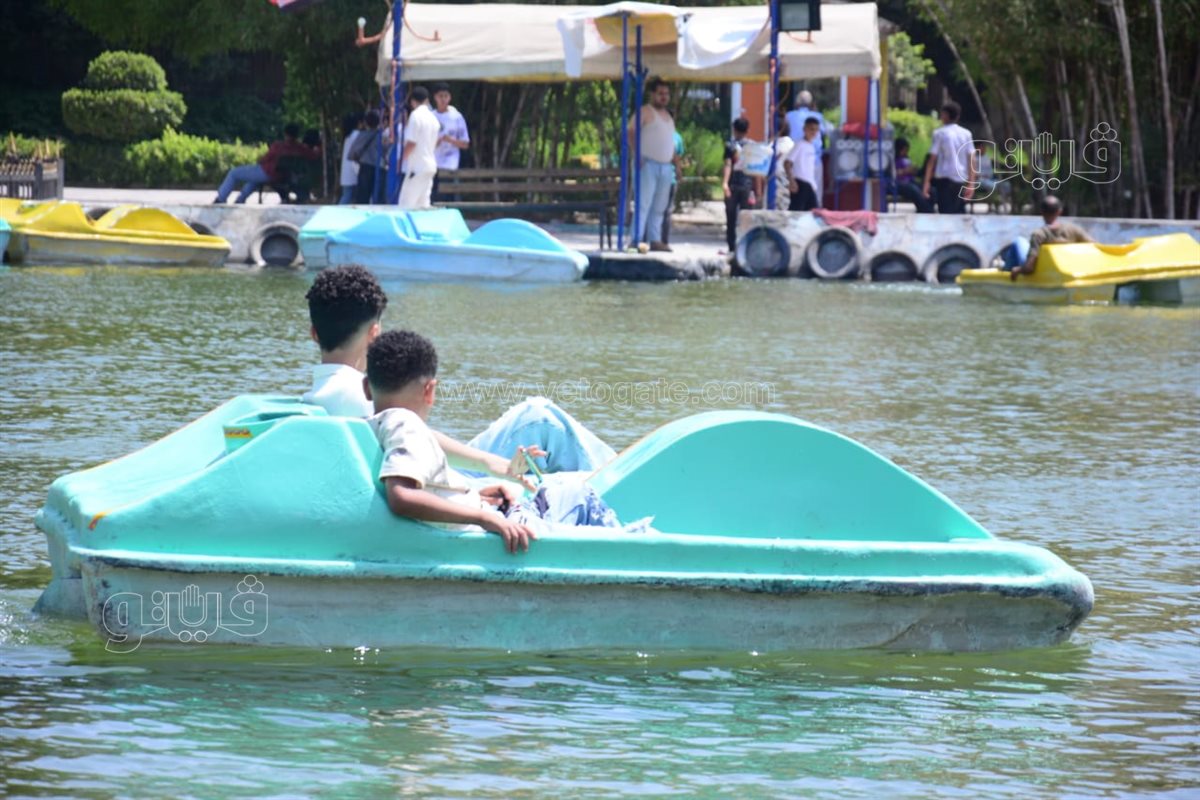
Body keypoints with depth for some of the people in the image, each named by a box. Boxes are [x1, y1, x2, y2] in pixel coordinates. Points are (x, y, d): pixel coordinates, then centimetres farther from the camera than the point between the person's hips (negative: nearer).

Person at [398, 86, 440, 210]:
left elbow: (411, 143, -15)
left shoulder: (416, 115, -11)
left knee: (406, 204, -10)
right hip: (430, 165, 8)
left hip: (417, 166, -8)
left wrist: (402, 158, -1)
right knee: (423, 203, 9)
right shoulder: (433, 118, 12)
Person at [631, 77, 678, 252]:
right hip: (648, 164, -8)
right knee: (644, 203, -12)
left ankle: (655, 240, 11)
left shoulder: (668, 116, 22)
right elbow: (631, 134, -10)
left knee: (659, 207, 8)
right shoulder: (645, 112, -2)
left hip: (666, 166, 8)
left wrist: (675, 159, 17)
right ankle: (637, 239, -15)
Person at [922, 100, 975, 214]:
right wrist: (971, 184, 3)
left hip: (944, 178, -4)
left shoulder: (940, 133, -3)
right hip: (962, 179, 4)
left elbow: (932, 159, -7)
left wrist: (927, 182, -6)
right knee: (959, 213, 11)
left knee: (946, 212, -4)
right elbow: (971, 160, 2)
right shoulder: (966, 134, 7)